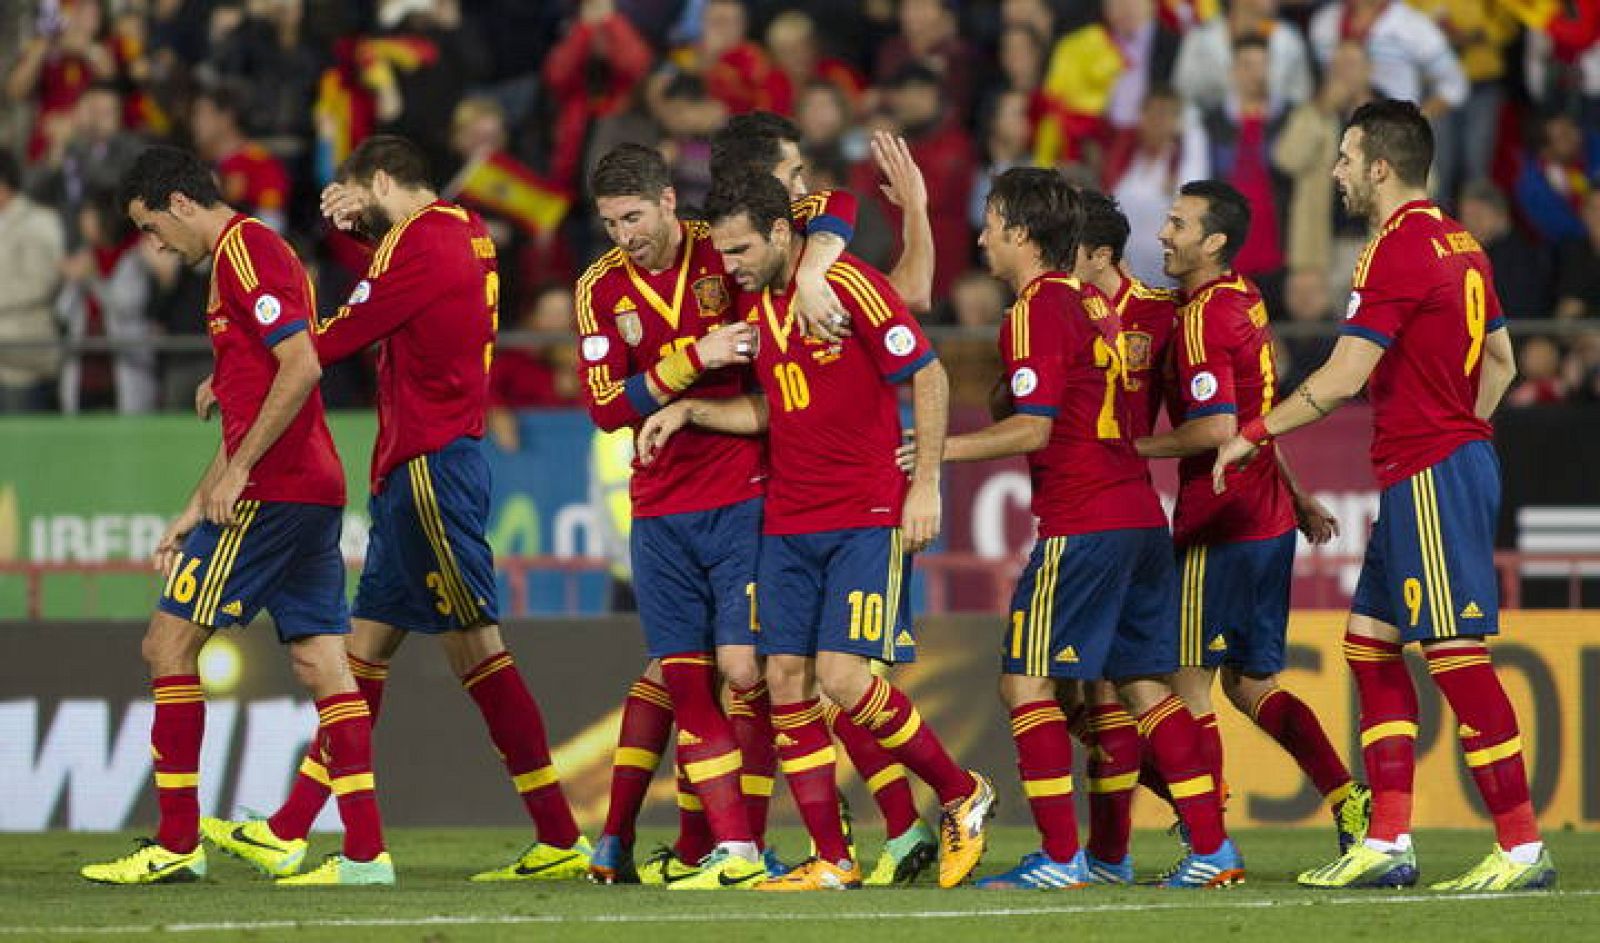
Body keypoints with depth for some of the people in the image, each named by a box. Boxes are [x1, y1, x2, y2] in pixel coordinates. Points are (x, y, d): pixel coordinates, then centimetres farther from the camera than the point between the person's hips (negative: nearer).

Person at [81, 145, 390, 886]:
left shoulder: (244, 251, -9)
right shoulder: (242, 254, 23)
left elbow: (301, 366, -20)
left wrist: (237, 470, -19)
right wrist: (194, 512, 26)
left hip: (269, 492, -10)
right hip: (315, 489, 10)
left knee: (169, 643, -3)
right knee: (321, 660, 4)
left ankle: (177, 845, -2)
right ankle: (365, 852, -1)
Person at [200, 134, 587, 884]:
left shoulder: (421, 243, -13)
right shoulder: (460, 231, 13)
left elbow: (331, 342, -12)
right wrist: (356, 223, 15)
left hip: (431, 466, -10)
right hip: (414, 468, 10)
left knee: (473, 646, -9)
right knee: (366, 649, 10)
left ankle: (562, 840, -9)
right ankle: (287, 835, 13)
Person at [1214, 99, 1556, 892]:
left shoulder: (1399, 249, -15)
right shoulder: (1457, 244, 14)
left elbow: (1343, 378, -18)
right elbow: (1500, 362, 21)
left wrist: (1253, 434, -8)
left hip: (1429, 472, -10)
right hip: (1451, 459, 10)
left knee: (1456, 656, -9)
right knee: (1369, 642, 12)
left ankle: (1522, 848, -8)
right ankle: (1386, 843, 11)